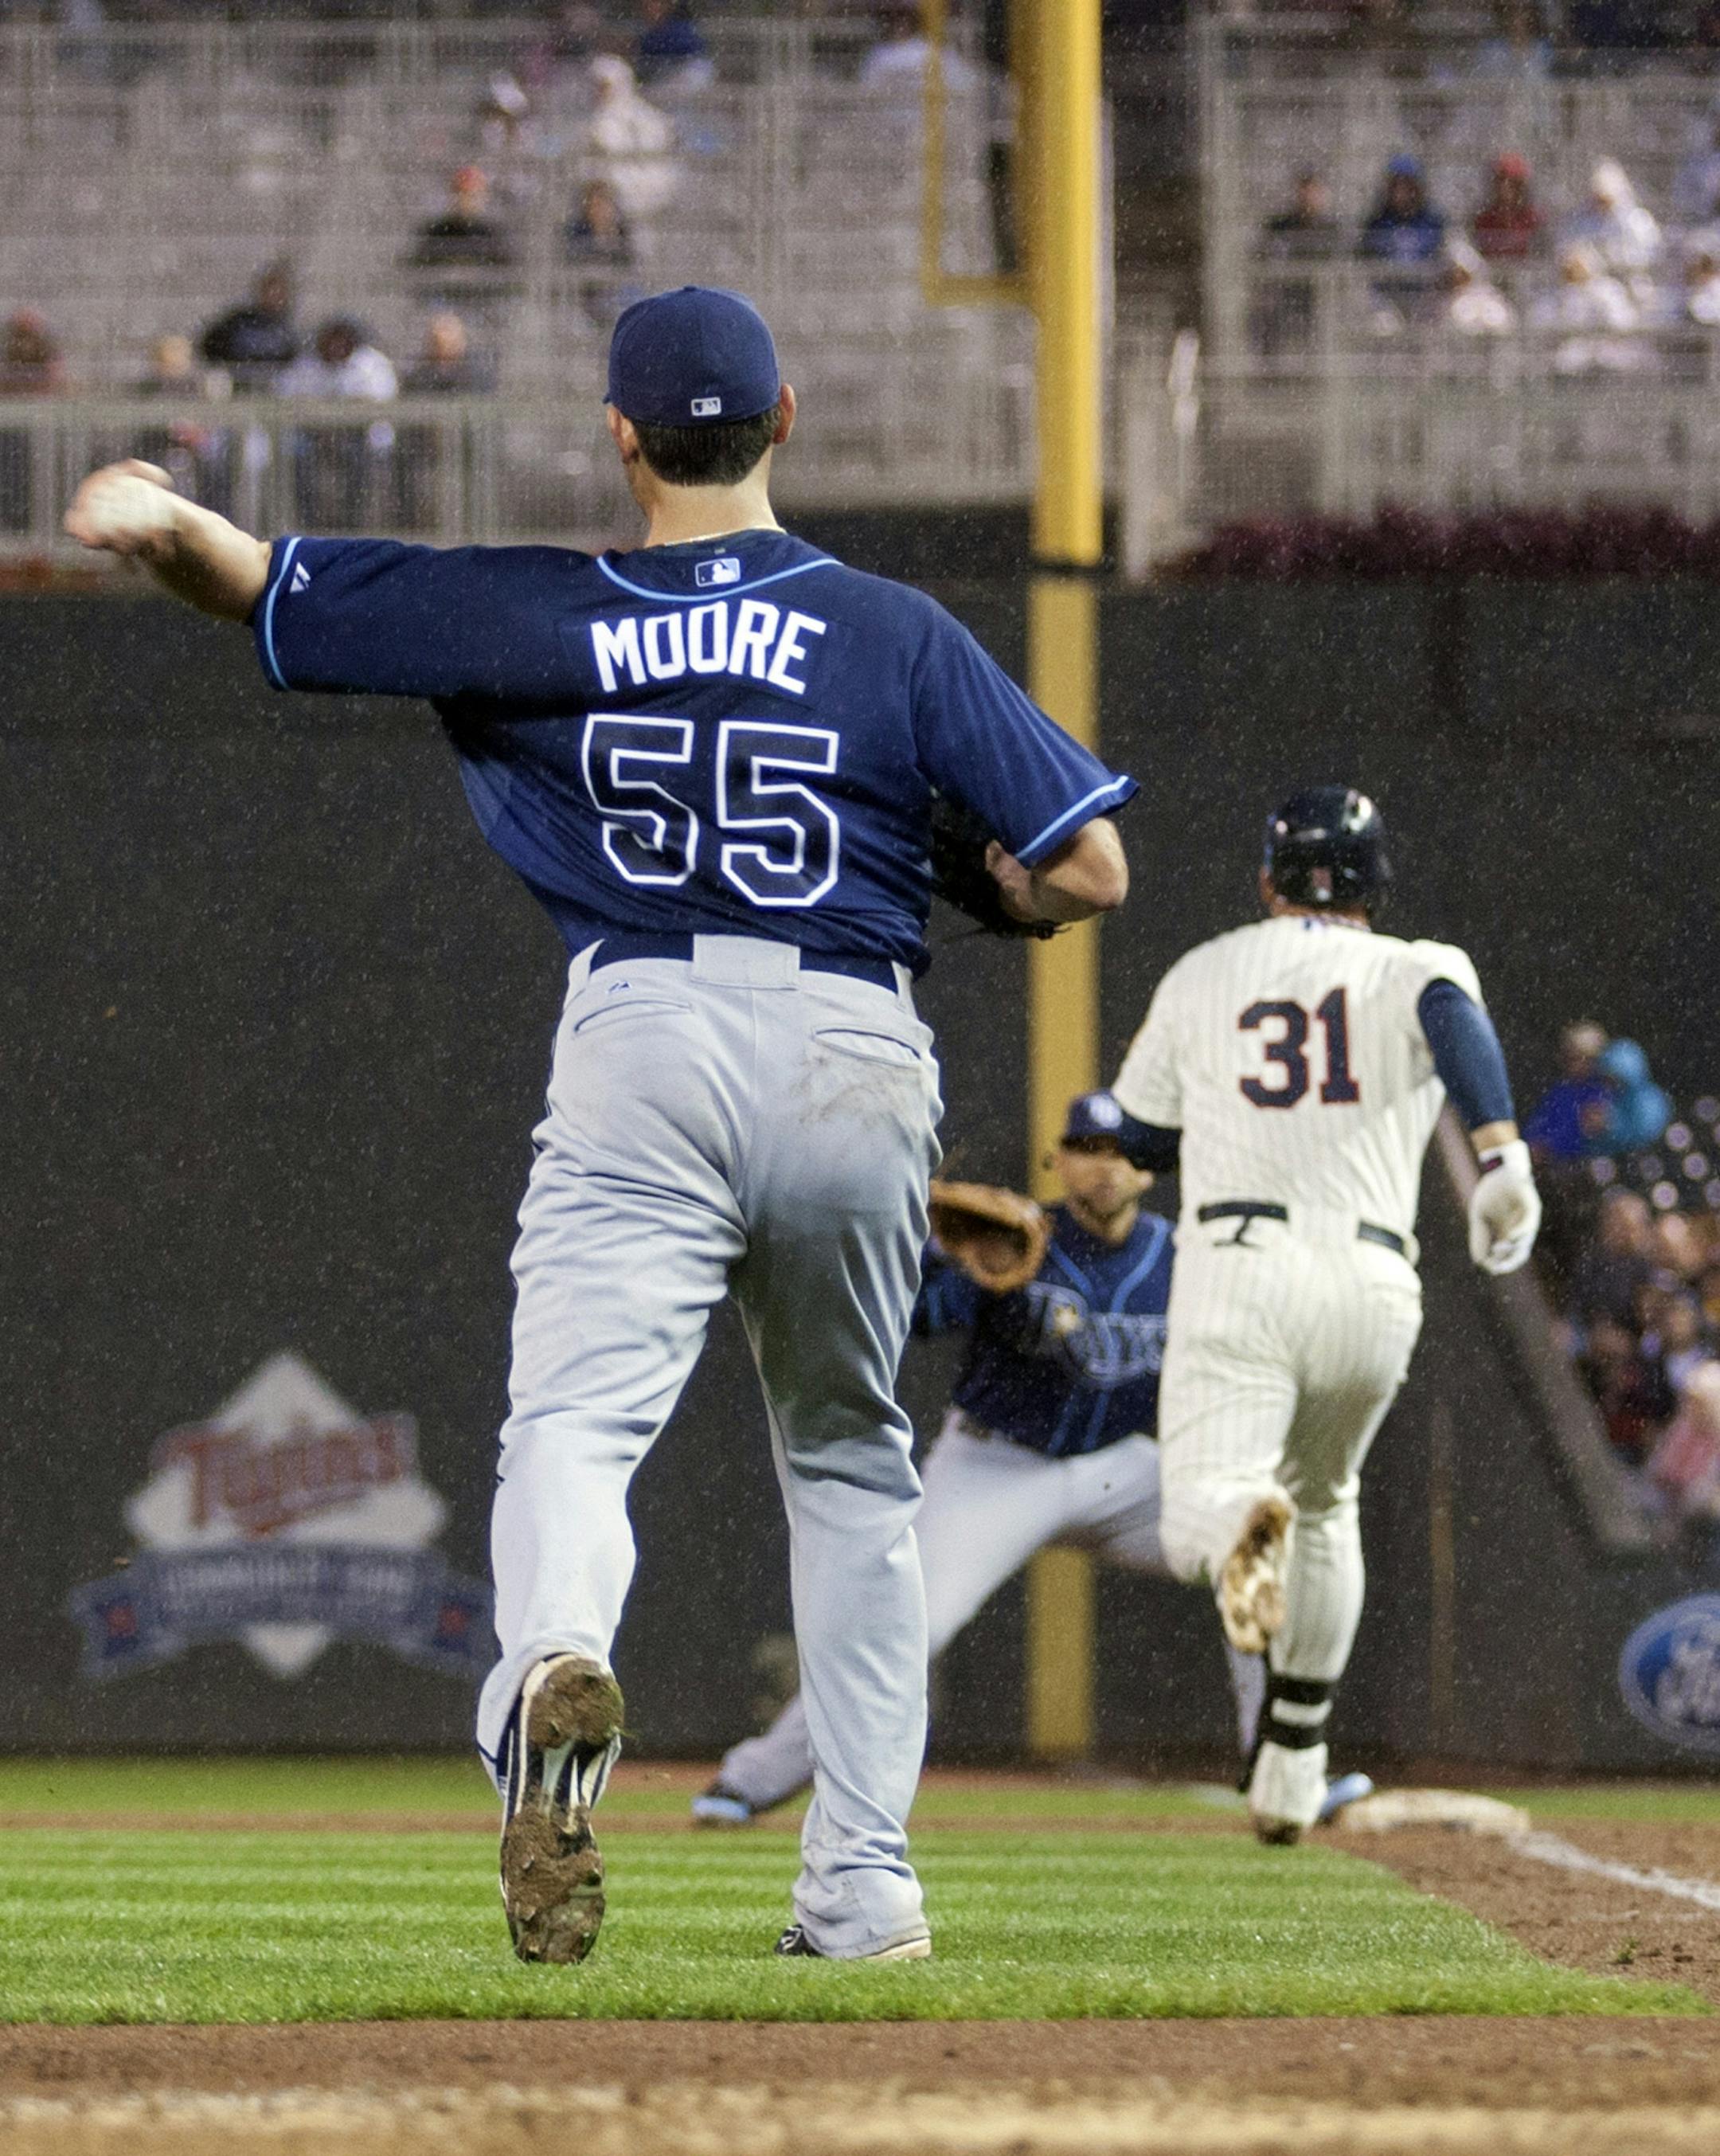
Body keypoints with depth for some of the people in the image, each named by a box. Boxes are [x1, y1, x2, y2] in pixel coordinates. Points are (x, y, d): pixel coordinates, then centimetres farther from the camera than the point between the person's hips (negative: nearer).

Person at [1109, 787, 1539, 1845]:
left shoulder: (1202, 975, 17)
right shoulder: (1412, 967, 11)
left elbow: (1141, 1140, 24)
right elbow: (1449, 1005, -15)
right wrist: (1502, 1155, -25)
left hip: (1237, 1268, -1)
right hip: (1373, 1283, 2)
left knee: (1199, 1517, -13)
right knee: (1325, 1504, 26)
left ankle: (1241, 1521, -52)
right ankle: (1294, 1765, 27)